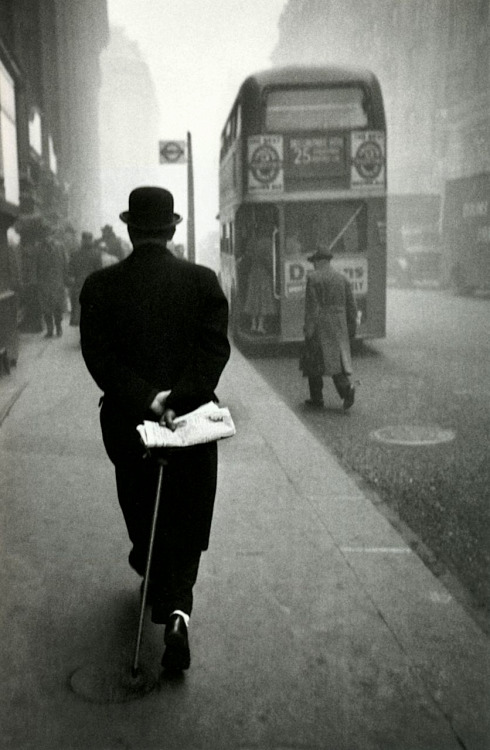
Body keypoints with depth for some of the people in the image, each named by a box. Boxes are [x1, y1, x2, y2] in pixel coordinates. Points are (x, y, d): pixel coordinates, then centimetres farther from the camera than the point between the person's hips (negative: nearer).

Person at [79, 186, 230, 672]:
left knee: (142, 517, 21)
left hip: (127, 424, 1)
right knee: (185, 526, 11)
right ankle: (176, 607, -3)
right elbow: (216, 348, -13)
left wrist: (146, 401, -16)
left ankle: (155, 582, 40)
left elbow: (99, 358, -12)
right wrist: (178, 398, -18)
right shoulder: (202, 281, -5)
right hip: (193, 419, 0)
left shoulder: (100, 287, -5)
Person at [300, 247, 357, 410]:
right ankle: (347, 387, -17)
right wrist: (351, 328, 15)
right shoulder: (342, 278, 9)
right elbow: (351, 305, 9)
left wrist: (308, 329, -11)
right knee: (338, 358, 8)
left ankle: (317, 399, 13)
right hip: (338, 327, 5)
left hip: (319, 326, -4)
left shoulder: (314, 278, -7)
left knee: (314, 361, 8)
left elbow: (311, 305, -13)